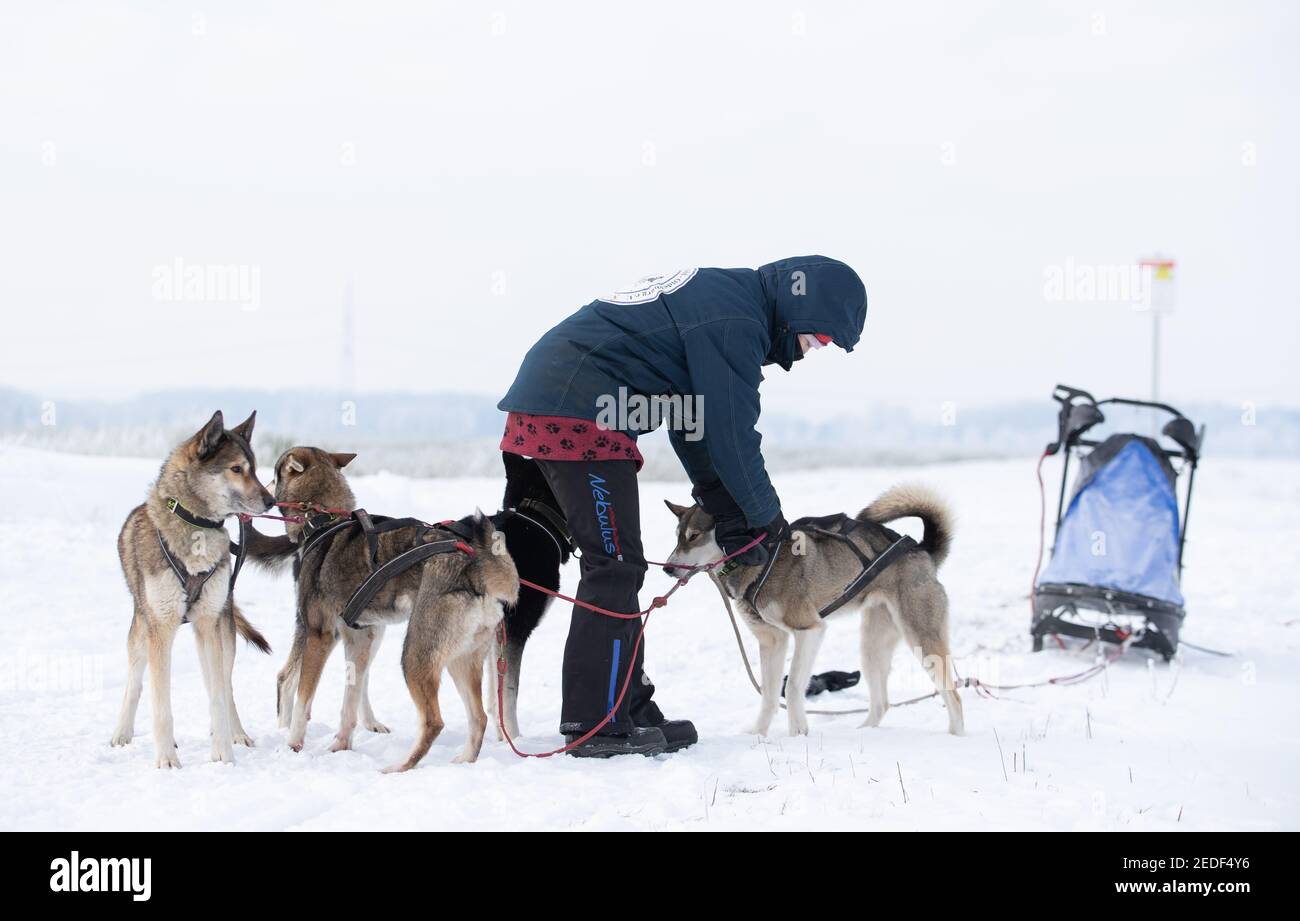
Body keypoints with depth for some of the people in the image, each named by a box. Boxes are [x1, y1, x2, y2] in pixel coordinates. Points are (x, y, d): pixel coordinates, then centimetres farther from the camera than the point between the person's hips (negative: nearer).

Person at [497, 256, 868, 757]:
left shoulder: (718, 296, 19)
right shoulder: (736, 322, -13)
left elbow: (693, 424, 22)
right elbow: (731, 433, -11)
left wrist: (727, 515, 19)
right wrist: (765, 514, 5)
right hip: (579, 414, -11)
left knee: (617, 565, 13)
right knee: (615, 566, -9)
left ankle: (630, 710, 18)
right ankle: (596, 725, -7)